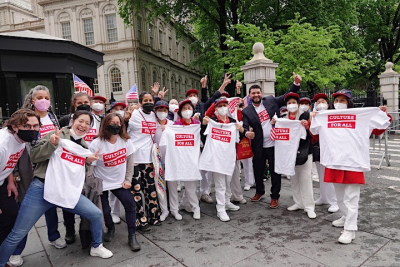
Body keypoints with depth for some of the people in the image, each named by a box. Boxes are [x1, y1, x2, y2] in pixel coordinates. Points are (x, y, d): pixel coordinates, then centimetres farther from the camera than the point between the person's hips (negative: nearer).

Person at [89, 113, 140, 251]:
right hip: (101, 183, -2)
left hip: (120, 182, 2)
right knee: (105, 210, 0)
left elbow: (129, 162, 2)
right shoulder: (96, 144, -15)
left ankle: (132, 236, 5)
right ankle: (110, 229, 35)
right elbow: (90, 167, -11)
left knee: (130, 204, -12)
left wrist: (128, 180, -2)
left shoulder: (125, 141, -5)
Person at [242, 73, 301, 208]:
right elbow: (244, 126, -13)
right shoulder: (247, 111, -2)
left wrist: (296, 84, -9)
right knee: (258, 171, 17)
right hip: (259, 147, 1)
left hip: (274, 144, -1)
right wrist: (247, 133, -35)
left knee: (275, 172, 8)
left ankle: (275, 197, 25)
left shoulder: (270, 100, 2)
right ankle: (259, 191, 43)